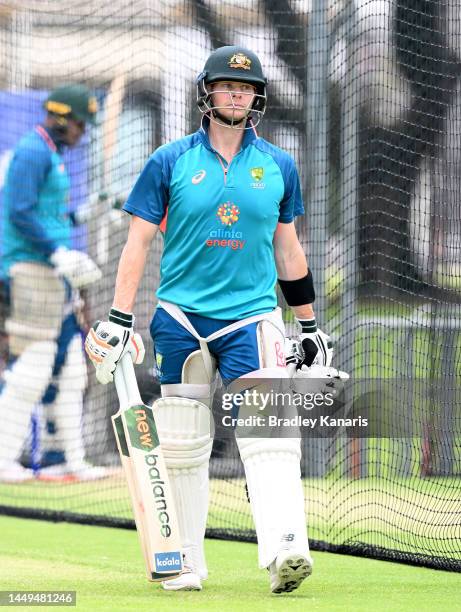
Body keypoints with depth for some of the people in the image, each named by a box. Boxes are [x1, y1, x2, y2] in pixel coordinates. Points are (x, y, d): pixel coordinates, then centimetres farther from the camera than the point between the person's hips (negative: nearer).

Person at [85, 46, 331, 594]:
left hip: (252, 318, 0)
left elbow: (287, 249, 17)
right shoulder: (170, 162, 2)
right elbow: (138, 241, 1)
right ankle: (186, 565, 13)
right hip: (180, 318, 0)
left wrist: (309, 325, 18)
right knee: (180, 447, 3)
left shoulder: (278, 167, 9)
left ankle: (284, 551, -27)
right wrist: (119, 319, -7)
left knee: (269, 435, -16)